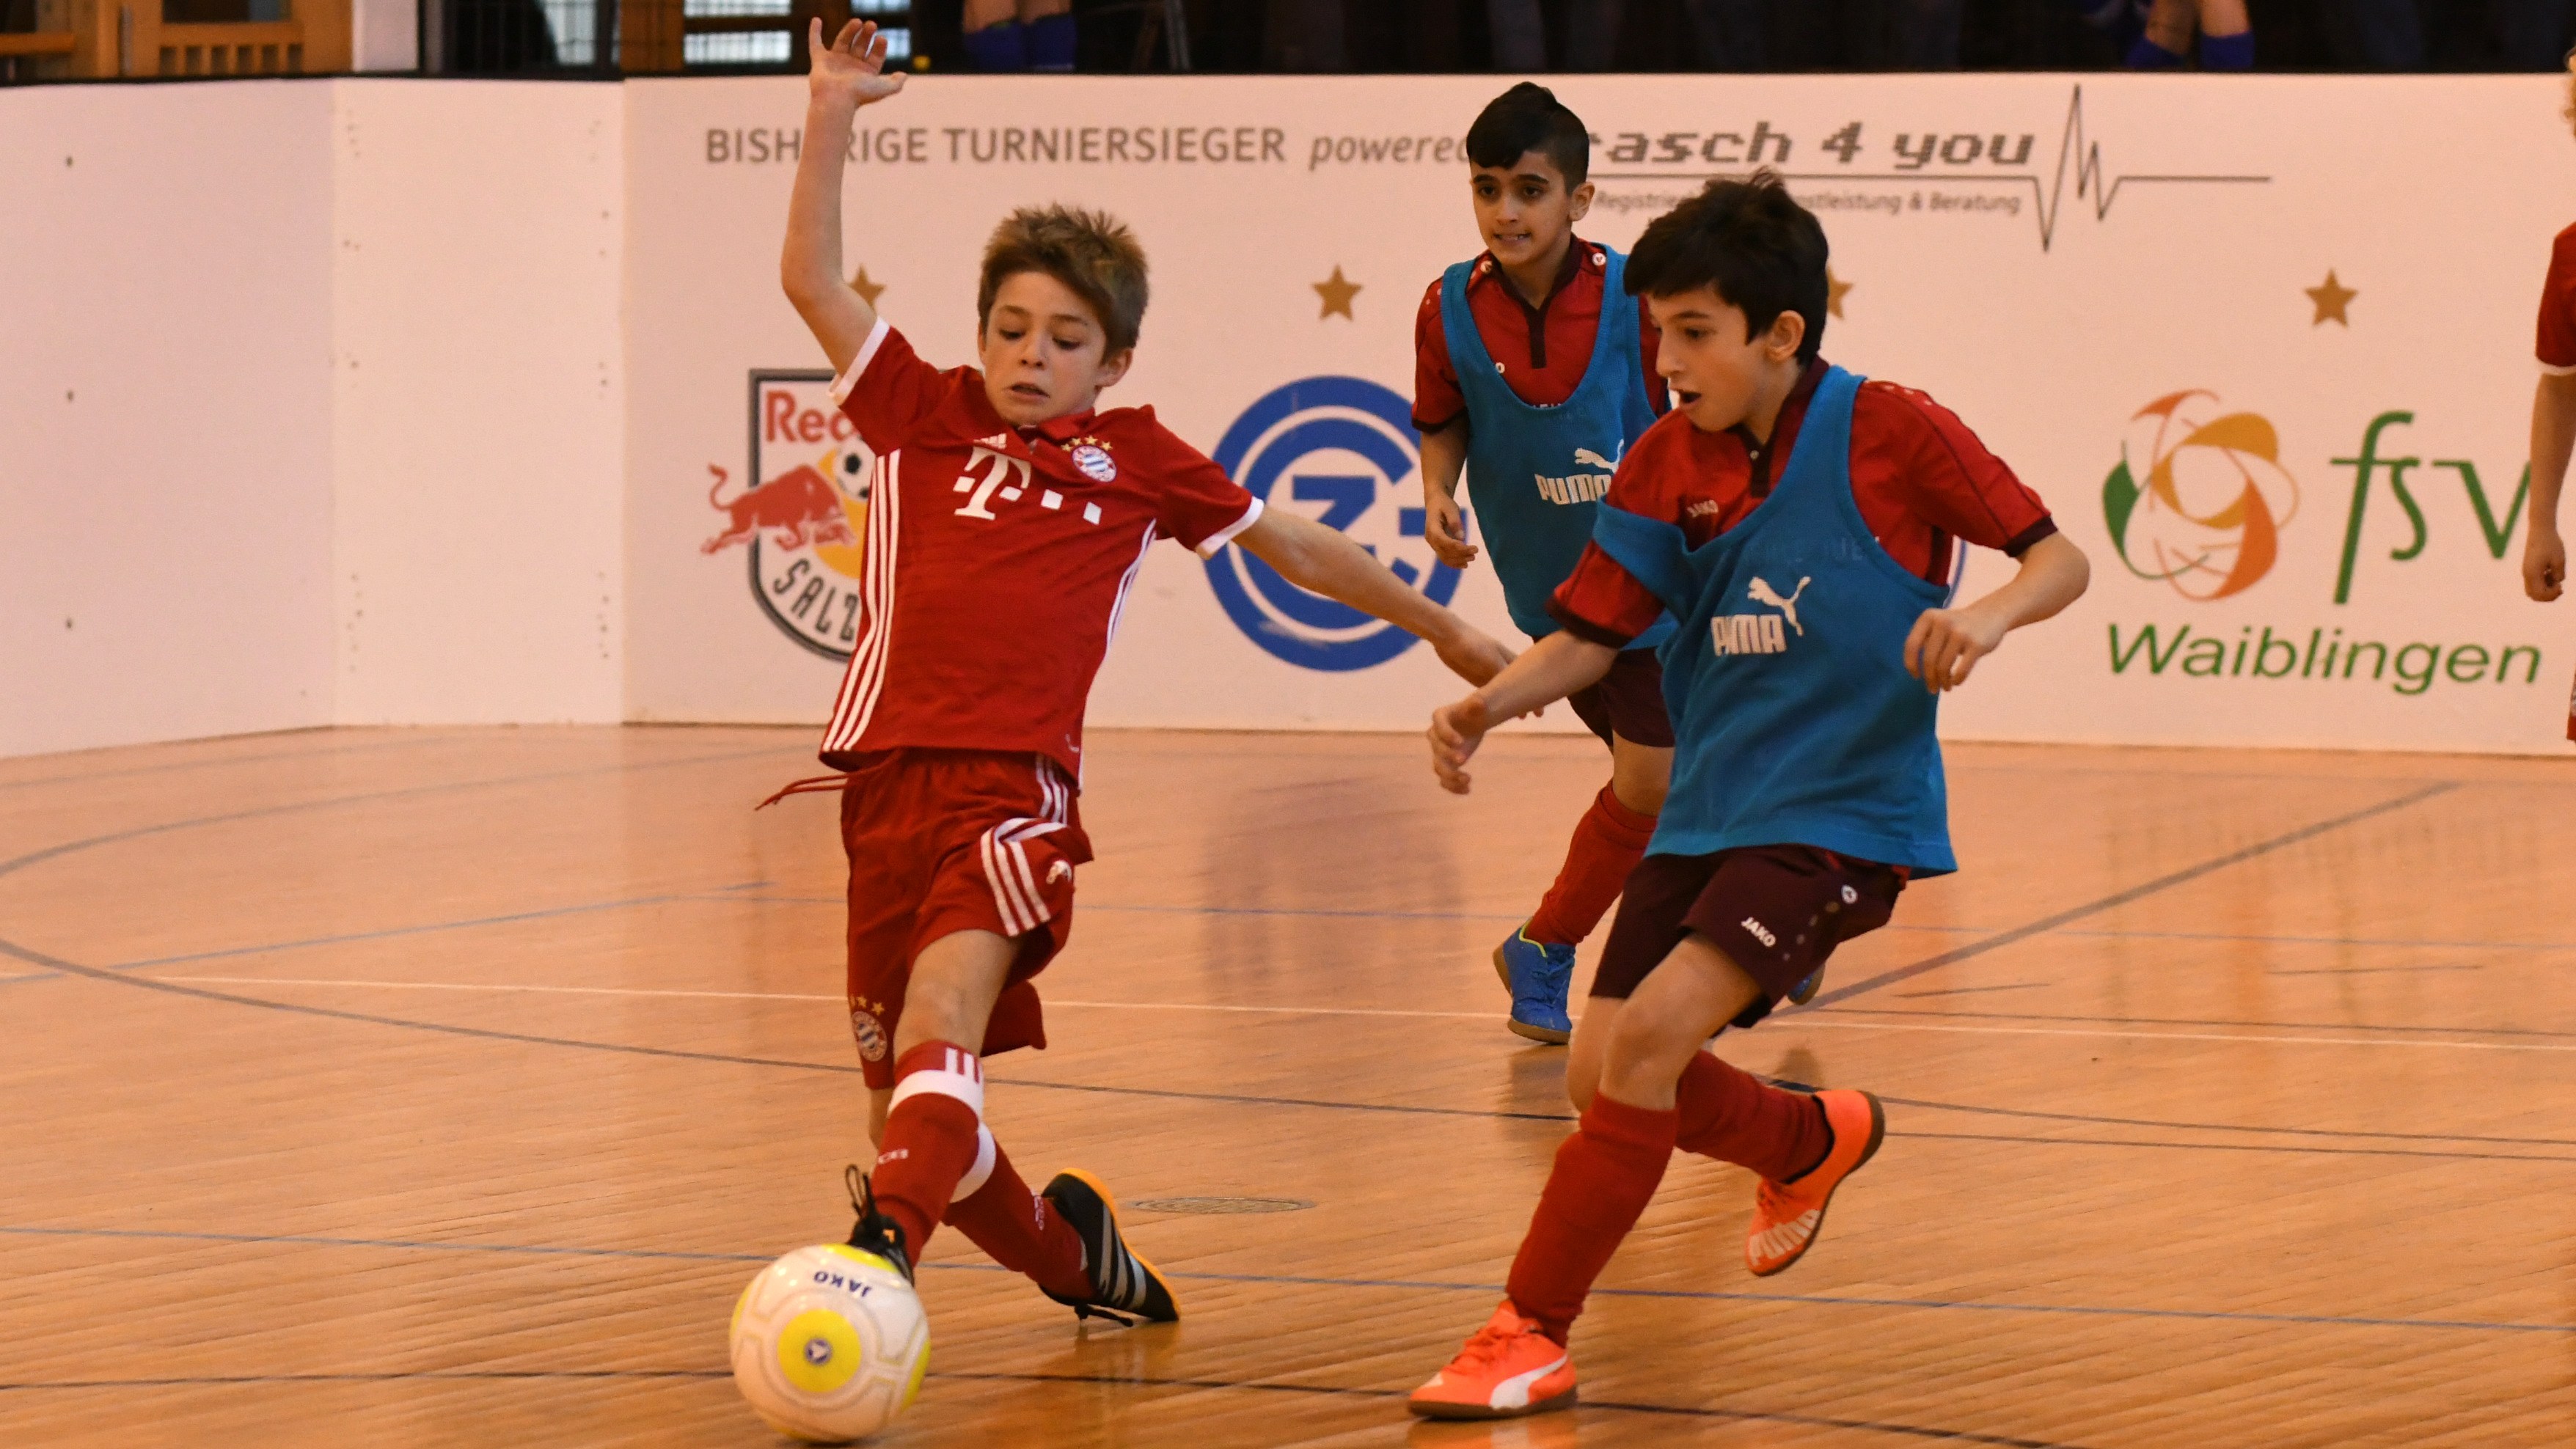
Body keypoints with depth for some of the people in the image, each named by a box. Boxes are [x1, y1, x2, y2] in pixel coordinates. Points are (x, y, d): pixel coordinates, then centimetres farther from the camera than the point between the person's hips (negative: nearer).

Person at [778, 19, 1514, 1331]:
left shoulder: (1136, 461, 14)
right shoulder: (924, 418, 15)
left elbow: (1296, 548, 27)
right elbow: (812, 284, 10)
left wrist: (1439, 629, 35)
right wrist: (831, 118, 2)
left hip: (1018, 789, -3)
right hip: (892, 779, 3)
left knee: (940, 1023, -30)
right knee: (913, 1127, 8)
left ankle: (885, 1252, -50)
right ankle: (1067, 1248, 35)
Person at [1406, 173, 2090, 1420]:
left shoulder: (1890, 435, -10)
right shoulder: (1666, 465, 4)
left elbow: (2061, 556, -6)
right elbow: (1592, 635, 5)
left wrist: (1987, 617, -28)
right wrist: (1491, 702, -15)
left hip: (1842, 816, -6)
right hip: (1708, 813, 6)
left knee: (1652, 1031, -22)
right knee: (1602, 1073, 3)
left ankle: (1531, 1335, -13)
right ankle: (1816, 1142, 34)